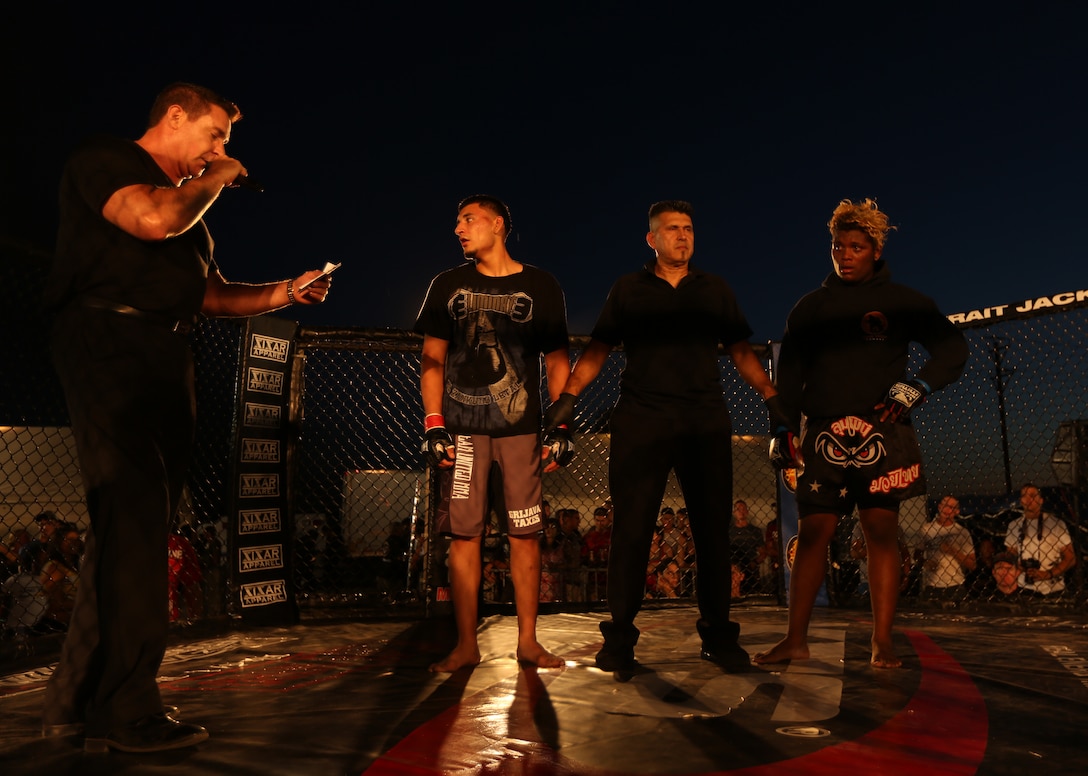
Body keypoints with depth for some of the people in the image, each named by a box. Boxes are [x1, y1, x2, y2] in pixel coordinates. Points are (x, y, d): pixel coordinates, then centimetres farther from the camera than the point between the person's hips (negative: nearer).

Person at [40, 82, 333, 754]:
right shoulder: (105, 159, 3)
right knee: (133, 519, -16)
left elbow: (212, 294, 28)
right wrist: (214, 180, -1)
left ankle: (80, 699, 11)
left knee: (138, 525, 4)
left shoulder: (188, 200, 28)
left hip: (166, 360, 9)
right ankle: (123, 711, -12)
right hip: (109, 341, -9)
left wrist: (284, 293, 14)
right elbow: (152, 218, -18)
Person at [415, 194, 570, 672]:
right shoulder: (449, 286, 11)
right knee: (463, 534, -1)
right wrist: (433, 424, -1)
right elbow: (432, 360, 10)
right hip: (461, 428, 1)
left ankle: (528, 641, 11)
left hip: (520, 428, -1)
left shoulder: (540, 287, 8)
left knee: (525, 534, -1)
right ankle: (466, 645, 8)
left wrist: (560, 428, 1)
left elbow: (557, 362, 9)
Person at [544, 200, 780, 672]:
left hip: (706, 422, 2)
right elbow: (597, 350, 7)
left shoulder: (715, 290, 16)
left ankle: (717, 633, 17)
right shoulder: (628, 290, 11)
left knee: (712, 528, 5)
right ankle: (619, 637, 6)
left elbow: (741, 352, 15)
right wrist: (568, 397, -6)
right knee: (632, 527, -3)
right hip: (641, 420, -2)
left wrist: (772, 397, 3)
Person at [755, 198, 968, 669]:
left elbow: (953, 350, 8)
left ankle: (882, 643, 3)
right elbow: (788, 374, 12)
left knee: (882, 533, -4)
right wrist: (786, 427, 3)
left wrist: (916, 387, -8)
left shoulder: (902, 302, 8)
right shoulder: (811, 307, 13)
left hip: (880, 433, -1)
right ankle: (796, 640, 5)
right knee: (813, 533, -1)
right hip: (824, 437, 1)